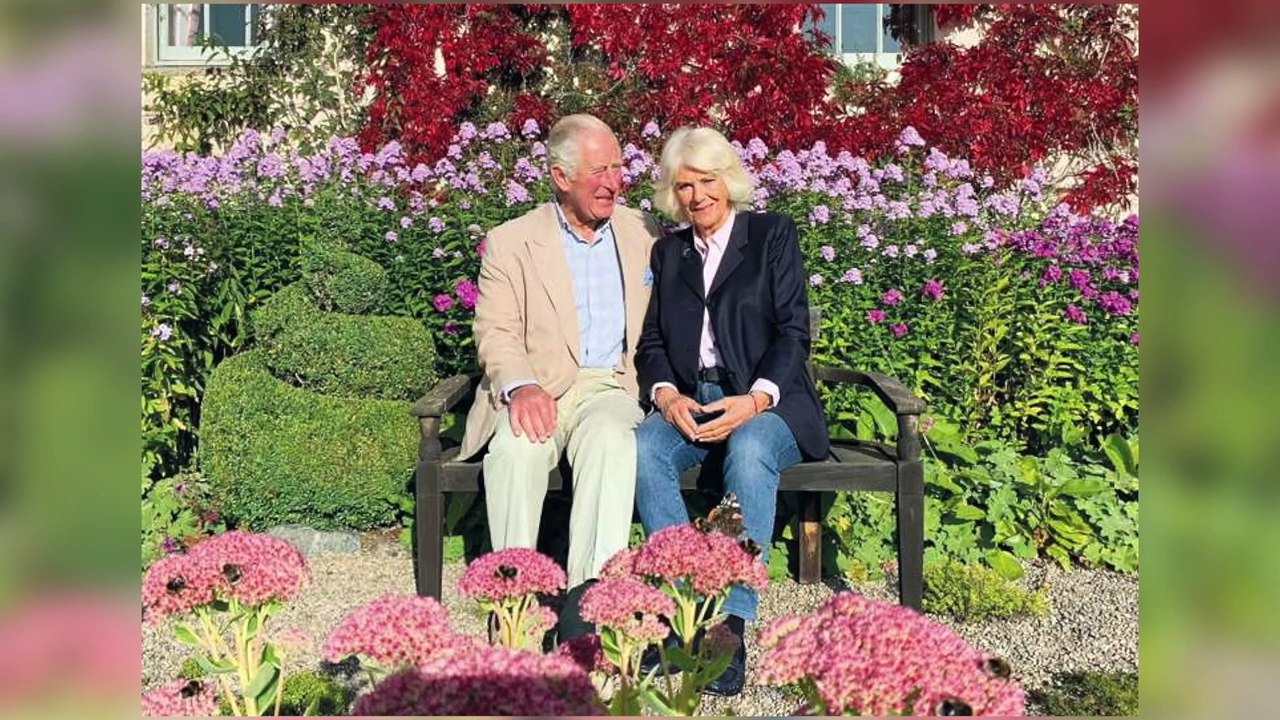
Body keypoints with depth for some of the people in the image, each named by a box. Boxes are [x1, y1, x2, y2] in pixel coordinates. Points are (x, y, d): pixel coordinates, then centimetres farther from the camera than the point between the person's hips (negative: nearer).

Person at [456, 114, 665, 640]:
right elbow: (495, 333, 0)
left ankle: (587, 600, -36)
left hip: (612, 386, 1)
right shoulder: (510, 241, 9)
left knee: (611, 439, -34)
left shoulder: (644, 235, 17)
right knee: (515, 445, -34)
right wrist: (520, 387, -21)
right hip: (537, 392, 0)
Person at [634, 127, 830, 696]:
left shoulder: (773, 234, 8)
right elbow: (651, 340, 13)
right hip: (687, 403, 3)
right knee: (644, 448, -30)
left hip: (764, 402, -3)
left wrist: (756, 399, -18)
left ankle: (731, 622, -34)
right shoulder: (667, 252, 19)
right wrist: (666, 394, -9)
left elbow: (793, 330, -2)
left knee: (749, 451, -37)